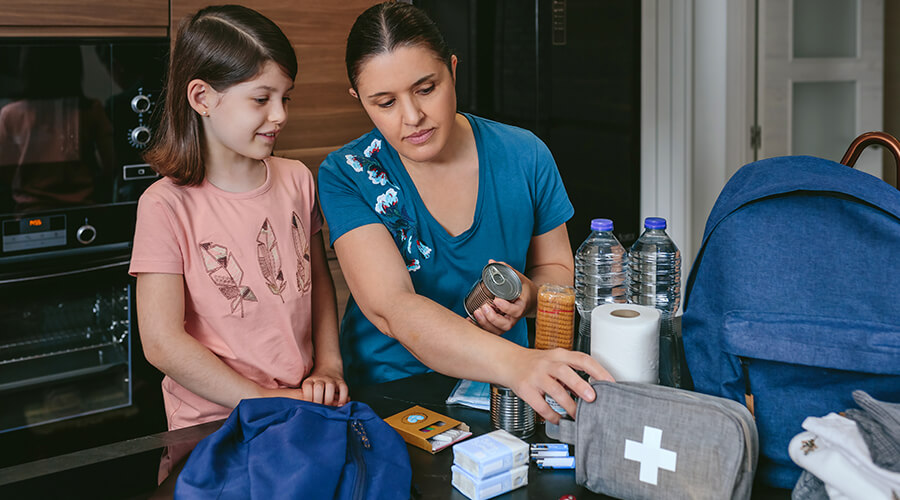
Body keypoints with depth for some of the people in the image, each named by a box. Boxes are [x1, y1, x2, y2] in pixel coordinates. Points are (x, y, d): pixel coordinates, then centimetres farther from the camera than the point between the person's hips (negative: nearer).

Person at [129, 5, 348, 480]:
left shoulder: (296, 180, 9)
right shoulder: (168, 206, -9)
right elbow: (162, 342, -13)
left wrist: (329, 365, 5)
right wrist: (267, 402, -13)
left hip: (302, 406, 4)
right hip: (212, 424, -4)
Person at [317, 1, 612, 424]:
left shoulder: (524, 157, -2)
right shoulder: (345, 176, -11)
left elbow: (557, 266, 12)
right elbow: (391, 309, -24)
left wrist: (529, 295, -13)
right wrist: (514, 364, -40)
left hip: (499, 396, 1)